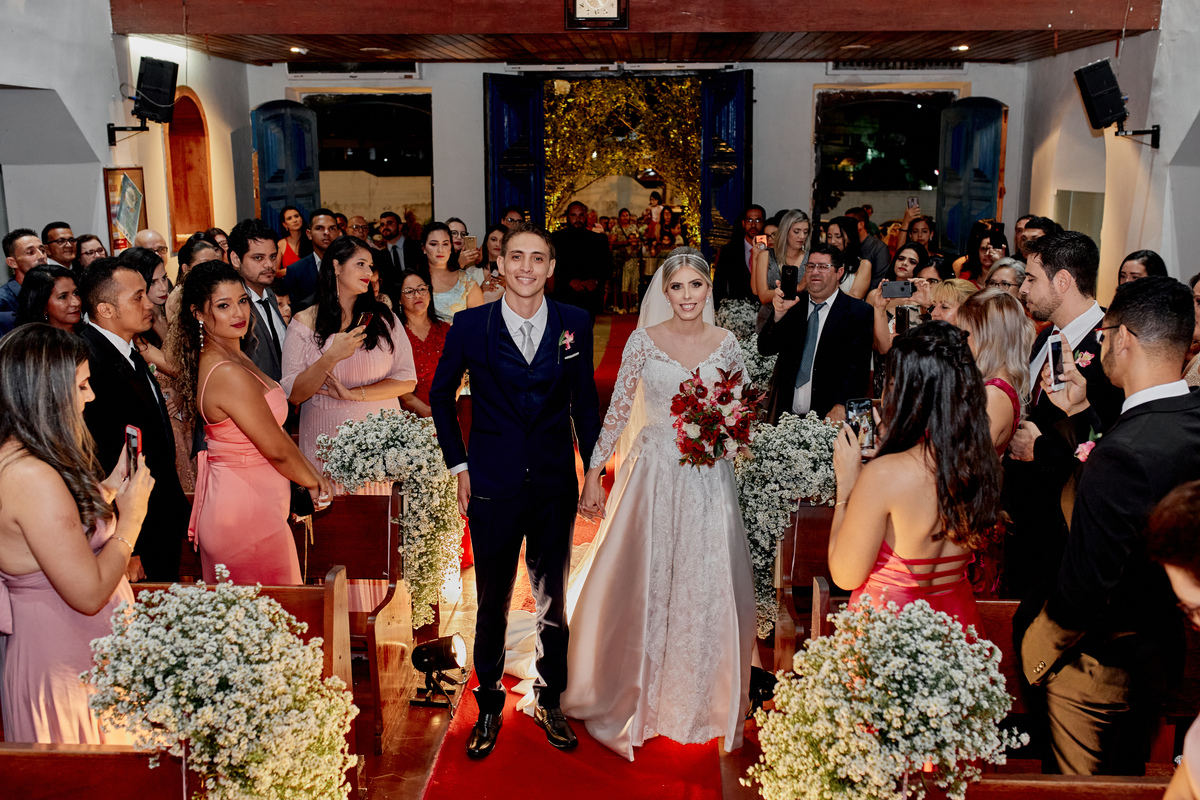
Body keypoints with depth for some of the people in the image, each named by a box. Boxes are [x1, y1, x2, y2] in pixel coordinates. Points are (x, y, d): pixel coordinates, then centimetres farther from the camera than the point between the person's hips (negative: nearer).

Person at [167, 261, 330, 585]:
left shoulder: (235, 356, 6)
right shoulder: (229, 374, -24)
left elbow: (275, 428, 12)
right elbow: (277, 450, -17)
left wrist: (312, 472, 9)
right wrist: (312, 482, 0)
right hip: (246, 512, -9)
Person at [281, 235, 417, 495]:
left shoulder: (383, 317, 5)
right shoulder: (304, 323, 0)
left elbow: (407, 380, -2)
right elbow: (293, 395, -6)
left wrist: (352, 393, -11)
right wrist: (331, 357, -19)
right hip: (328, 439, -1)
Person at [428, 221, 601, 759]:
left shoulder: (575, 324, -1)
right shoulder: (470, 326, -6)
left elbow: (584, 400, 8)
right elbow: (441, 395, 7)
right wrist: (459, 464, 3)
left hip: (556, 487, 2)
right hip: (493, 487, -1)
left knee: (553, 600, 15)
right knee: (492, 603, 11)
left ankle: (550, 702, 33)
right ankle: (489, 707, 29)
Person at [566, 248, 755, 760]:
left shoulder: (726, 343, 2)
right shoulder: (643, 340, -3)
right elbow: (618, 409, -1)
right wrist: (593, 473, -3)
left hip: (708, 477, 2)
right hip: (654, 470, -1)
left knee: (705, 586, 6)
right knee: (643, 581, 4)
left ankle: (698, 698, 26)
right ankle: (637, 695, 23)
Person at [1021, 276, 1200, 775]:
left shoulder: (1123, 453, -35)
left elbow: (1084, 586, -30)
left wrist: (1038, 653, -13)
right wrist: (1080, 413, 7)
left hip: (1100, 663, -8)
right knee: (1129, 774, 29)